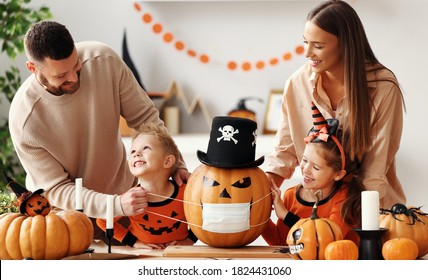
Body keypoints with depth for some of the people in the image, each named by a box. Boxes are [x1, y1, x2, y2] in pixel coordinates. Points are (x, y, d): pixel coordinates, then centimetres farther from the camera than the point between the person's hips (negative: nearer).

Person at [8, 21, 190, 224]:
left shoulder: (104, 60, -21)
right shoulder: (23, 121, -28)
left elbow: (144, 117, -6)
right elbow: (56, 190, -23)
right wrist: (117, 205, -35)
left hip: (120, 188, 1)